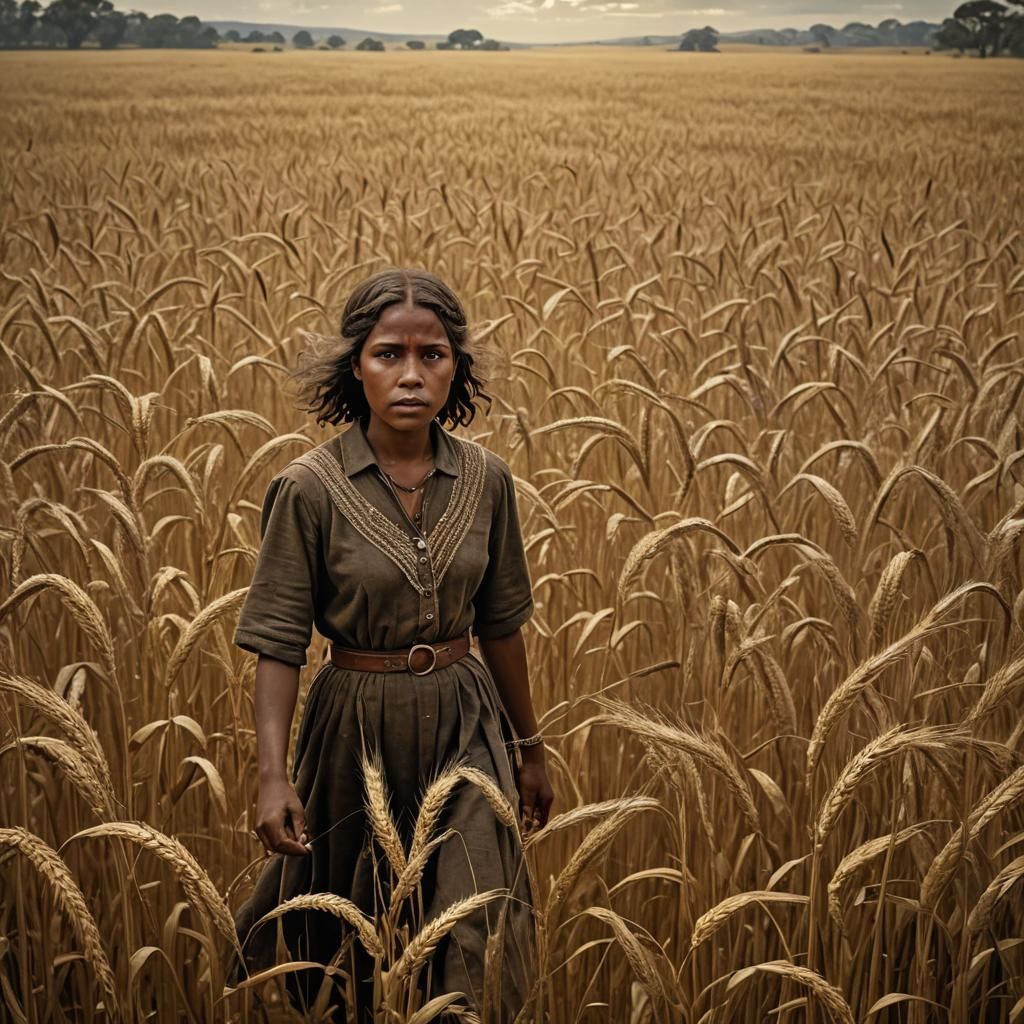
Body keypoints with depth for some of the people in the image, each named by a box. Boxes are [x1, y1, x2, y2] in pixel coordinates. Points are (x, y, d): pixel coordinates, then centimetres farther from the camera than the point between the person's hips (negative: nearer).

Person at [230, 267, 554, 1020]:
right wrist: (273, 774, -20)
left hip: (465, 727, 2)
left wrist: (529, 747, 13)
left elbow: (500, 623, 6)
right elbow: (279, 641, -12)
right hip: (360, 730, -2)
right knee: (360, 952, 16)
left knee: (473, 950, -1)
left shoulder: (486, 479, -4)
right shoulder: (309, 489, -14)